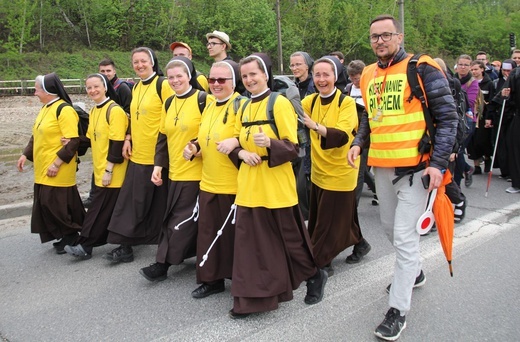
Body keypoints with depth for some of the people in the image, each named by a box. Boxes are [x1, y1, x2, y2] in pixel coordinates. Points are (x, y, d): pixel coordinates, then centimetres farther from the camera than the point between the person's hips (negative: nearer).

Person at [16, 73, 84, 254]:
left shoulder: (64, 110, -14)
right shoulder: (45, 109, 14)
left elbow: (72, 141, -19)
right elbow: (36, 136, 22)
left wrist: (57, 163, -21)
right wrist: (25, 155, 11)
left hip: (57, 171, -9)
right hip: (43, 170, 9)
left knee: (56, 203, -6)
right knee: (45, 204, 11)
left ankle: (70, 238, 12)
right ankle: (63, 237, 23)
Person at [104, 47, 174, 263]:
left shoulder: (162, 85, -9)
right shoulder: (136, 88, 15)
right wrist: (128, 138, 8)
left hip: (157, 156, -7)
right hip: (137, 155, 7)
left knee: (158, 204, 5)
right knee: (131, 201, 8)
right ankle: (125, 247, 18)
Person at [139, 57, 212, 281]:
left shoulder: (202, 99, -9)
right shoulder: (169, 103, 11)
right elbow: (163, 136, 14)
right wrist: (158, 164, 7)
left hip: (196, 172, -7)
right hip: (175, 172, 7)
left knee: (181, 220, -2)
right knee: (173, 218, 13)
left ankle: (162, 264, 5)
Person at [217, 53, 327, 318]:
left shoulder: (280, 103, -8)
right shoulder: (244, 107, 12)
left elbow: (293, 146, -12)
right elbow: (236, 140, 14)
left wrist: (270, 143, -31)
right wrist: (241, 153, -9)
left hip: (276, 185, -6)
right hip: (249, 185, 6)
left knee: (288, 238, 7)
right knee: (250, 242, 5)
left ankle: (314, 275, 33)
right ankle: (250, 298, 15)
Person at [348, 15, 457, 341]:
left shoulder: (422, 69, -8)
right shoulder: (369, 75, 9)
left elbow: (448, 116, -9)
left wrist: (438, 162, -17)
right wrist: (359, 141, 3)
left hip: (415, 166, -6)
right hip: (382, 167, 7)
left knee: (404, 234, -7)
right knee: (391, 227, 19)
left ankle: (398, 310, 5)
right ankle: (414, 271, 46)